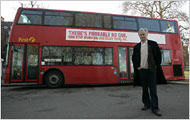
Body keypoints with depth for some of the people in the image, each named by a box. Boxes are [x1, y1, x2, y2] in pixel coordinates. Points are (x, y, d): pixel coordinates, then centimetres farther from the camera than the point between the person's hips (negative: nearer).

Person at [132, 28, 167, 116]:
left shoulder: (153, 44, 3)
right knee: (144, 89, 10)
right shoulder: (136, 47, 8)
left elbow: (158, 55, 4)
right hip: (141, 70, 2)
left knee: (153, 90, -2)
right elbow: (134, 58, 13)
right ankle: (147, 104, 23)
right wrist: (137, 67, 3)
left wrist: (156, 66, -2)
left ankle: (154, 108, 4)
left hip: (151, 70, -2)